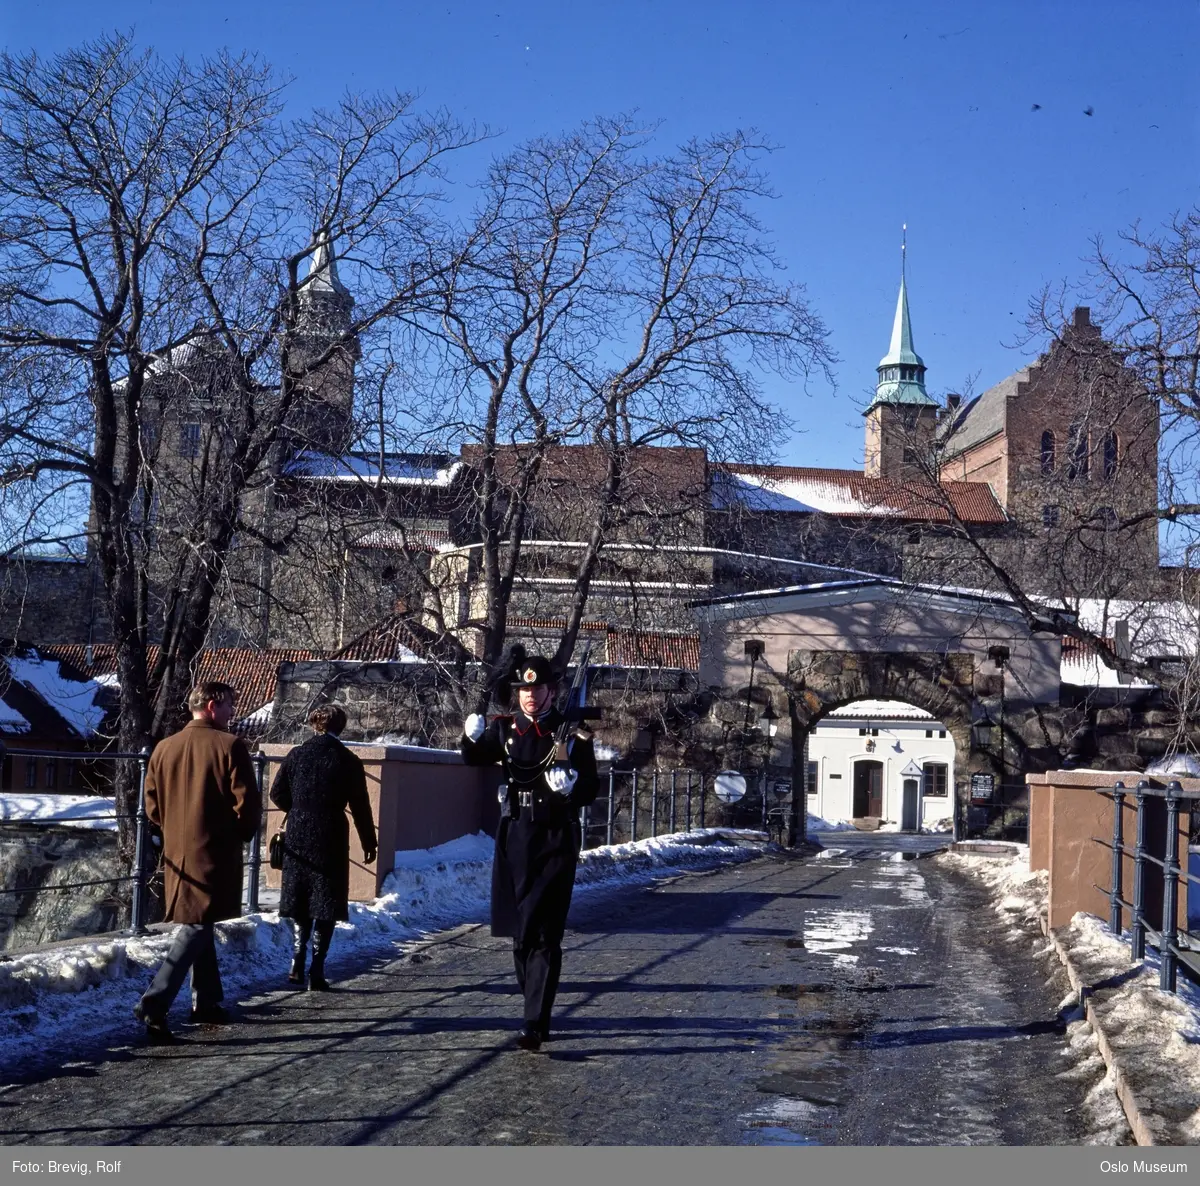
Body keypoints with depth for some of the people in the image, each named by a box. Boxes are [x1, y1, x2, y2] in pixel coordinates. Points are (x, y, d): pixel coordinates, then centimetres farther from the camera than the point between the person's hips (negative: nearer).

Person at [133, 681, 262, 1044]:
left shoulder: (164, 748, 6)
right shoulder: (229, 746, -12)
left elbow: (152, 805, 9)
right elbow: (247, 803, -13)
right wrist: (242, 834, 5)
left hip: (177, 854, 7)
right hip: (215, 854, -7)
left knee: (198, 927, 19)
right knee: (196, 930, -5)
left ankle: (206, 1001, 26)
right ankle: (153, 1004, -16)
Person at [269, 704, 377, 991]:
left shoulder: (297, 755, 1)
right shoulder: (348, 761, -5)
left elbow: (277, 794, 3)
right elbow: (360, 807, -4)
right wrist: (369, 842, 6)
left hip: (297, 840, 3)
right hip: (330, 841, -2)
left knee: (300, 905, 16)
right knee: (326, 907, 4)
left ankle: (297, 962, 9)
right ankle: (316, 971, 2)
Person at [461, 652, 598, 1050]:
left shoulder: (572, 734, -4)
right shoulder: (505, 728, 6)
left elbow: (590, 792, -1)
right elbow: (475, 759, -5)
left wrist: (571, 786, -23)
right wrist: (472, 737, -26)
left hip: (555, 841, -4)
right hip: (514, 837, 4)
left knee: (543, 934, -9)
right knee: (519, 931, 11)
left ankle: (535, 1024, -10)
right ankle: (536, 1011, 26)